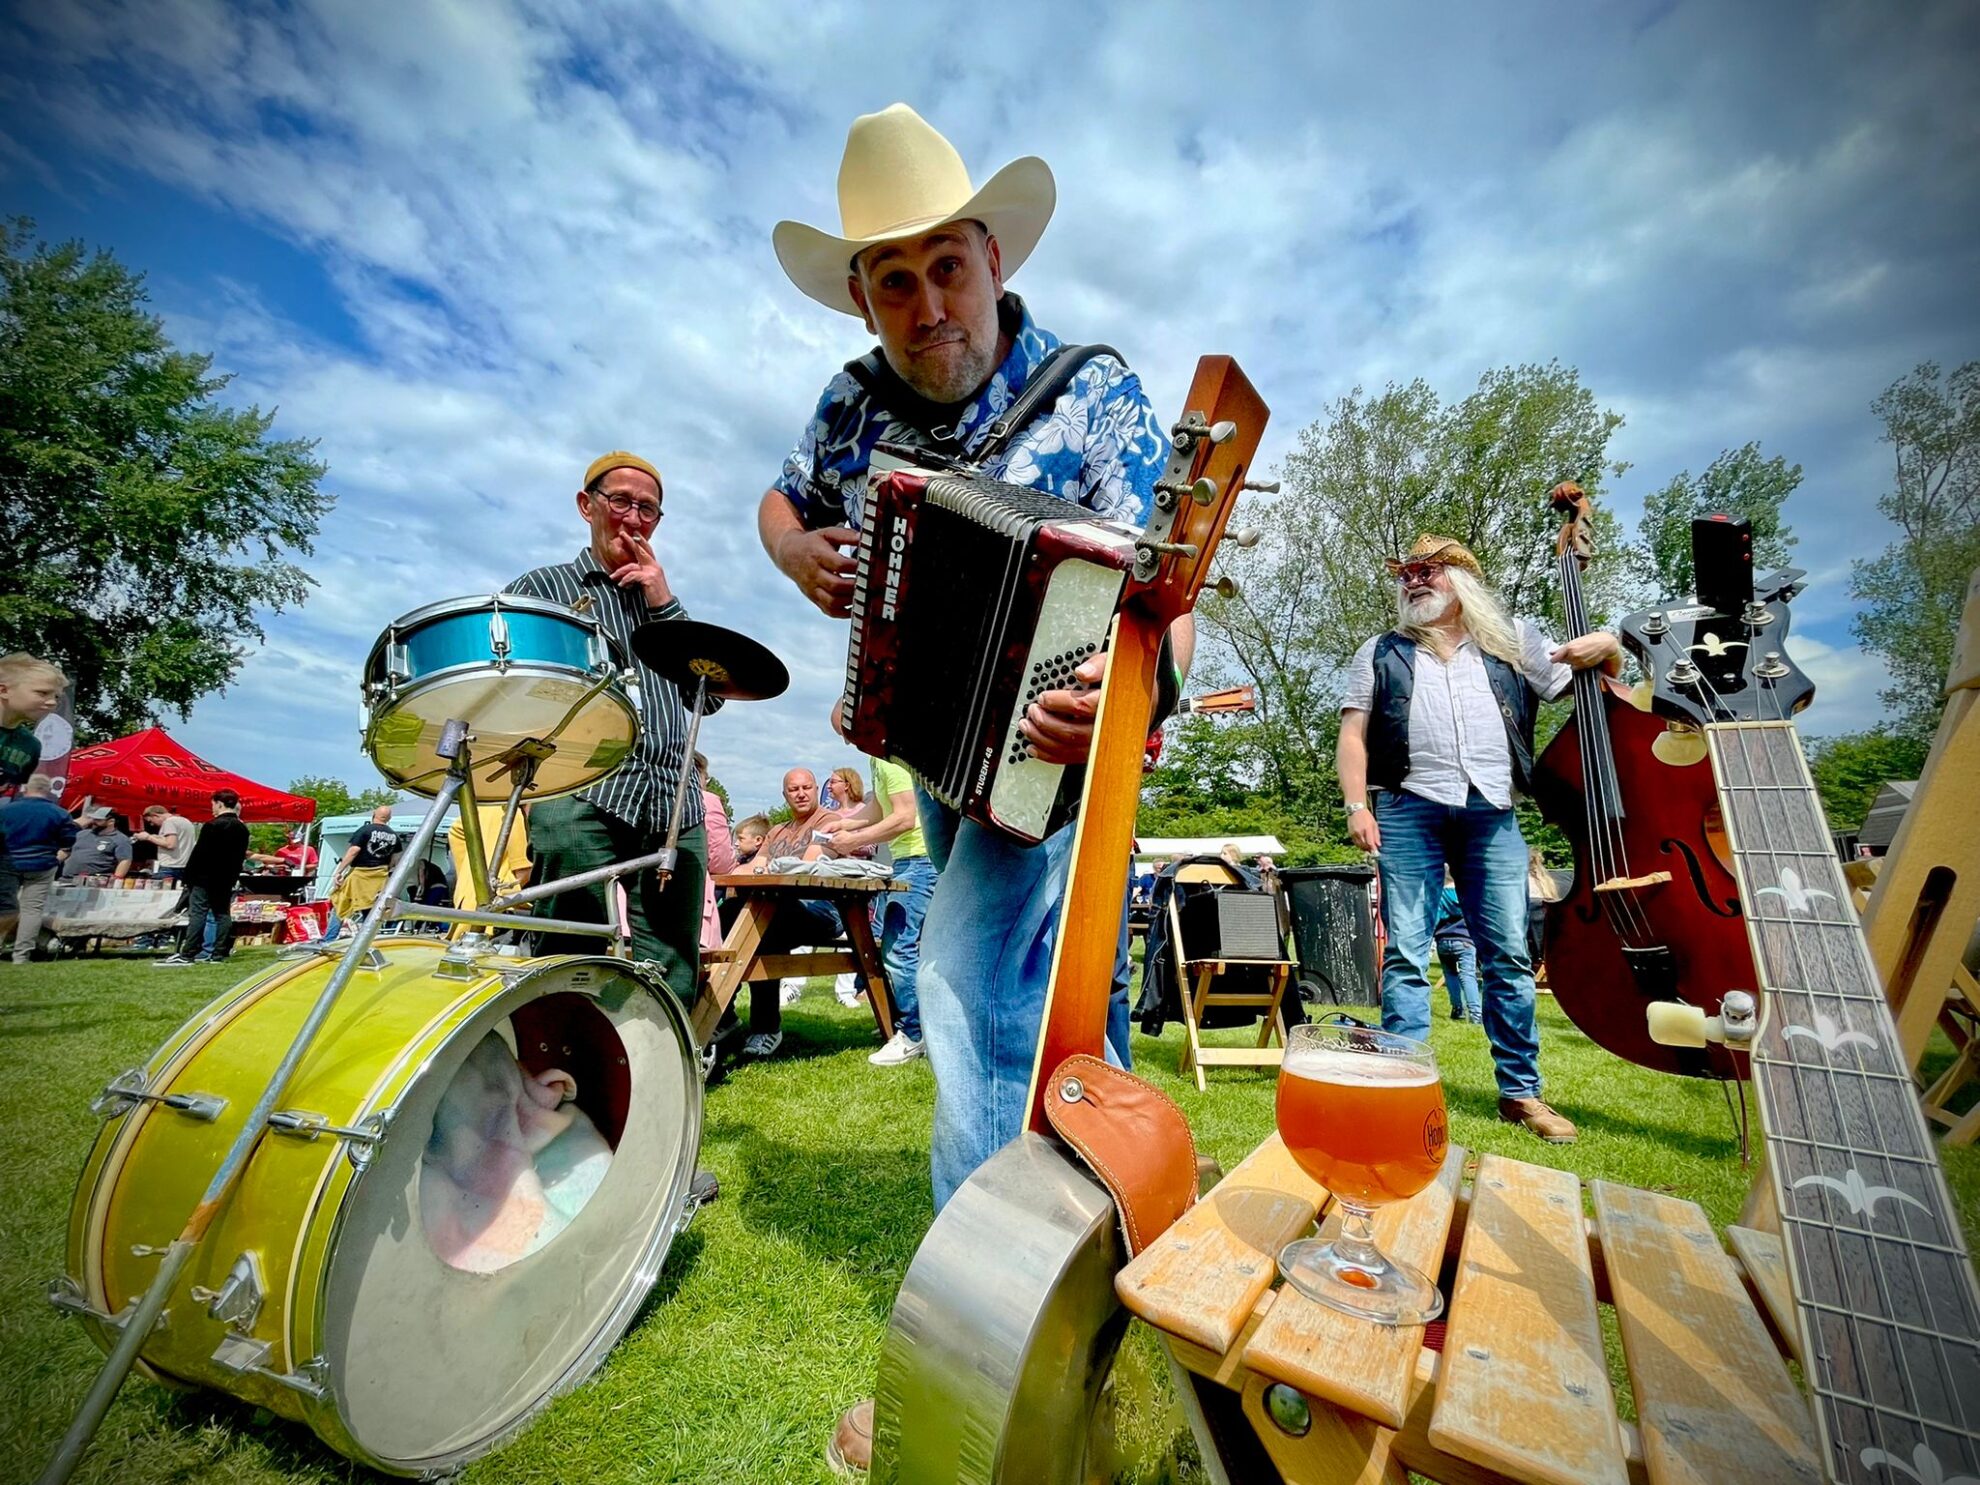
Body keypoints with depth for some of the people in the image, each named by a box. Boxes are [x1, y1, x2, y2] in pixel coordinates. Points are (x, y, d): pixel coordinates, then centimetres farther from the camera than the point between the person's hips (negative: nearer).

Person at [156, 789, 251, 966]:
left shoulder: (213, 825, -13)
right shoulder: (242, 828, 9)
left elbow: (199, 853, -14)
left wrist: (188, 875, -7)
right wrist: (233, 876, 17)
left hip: (206, 878, -7)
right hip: (227, 878, 7)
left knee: (197, 914, -6)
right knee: (223, 914, 7)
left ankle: (187, 955, -7)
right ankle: (218, 954, 8)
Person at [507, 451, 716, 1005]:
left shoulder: (664, 600, 26)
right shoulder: (543, 587, 16)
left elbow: (713, 694, 14)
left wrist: (664, 604, 8)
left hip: (674, 807, 3)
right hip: (581, 798, -3)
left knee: (673, 981, 1)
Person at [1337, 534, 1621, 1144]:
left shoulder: (1514, 642, 19)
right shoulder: (1382, 652, 15)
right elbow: (1352, 734, 7)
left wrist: (1605, 648, 0)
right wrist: (1357, 805, -6)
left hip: (1492, 813, 2)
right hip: (1409, 808, -1)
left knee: (1509, 956, 5)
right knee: (1405, 954, -3)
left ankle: (1521, 1091, 19)